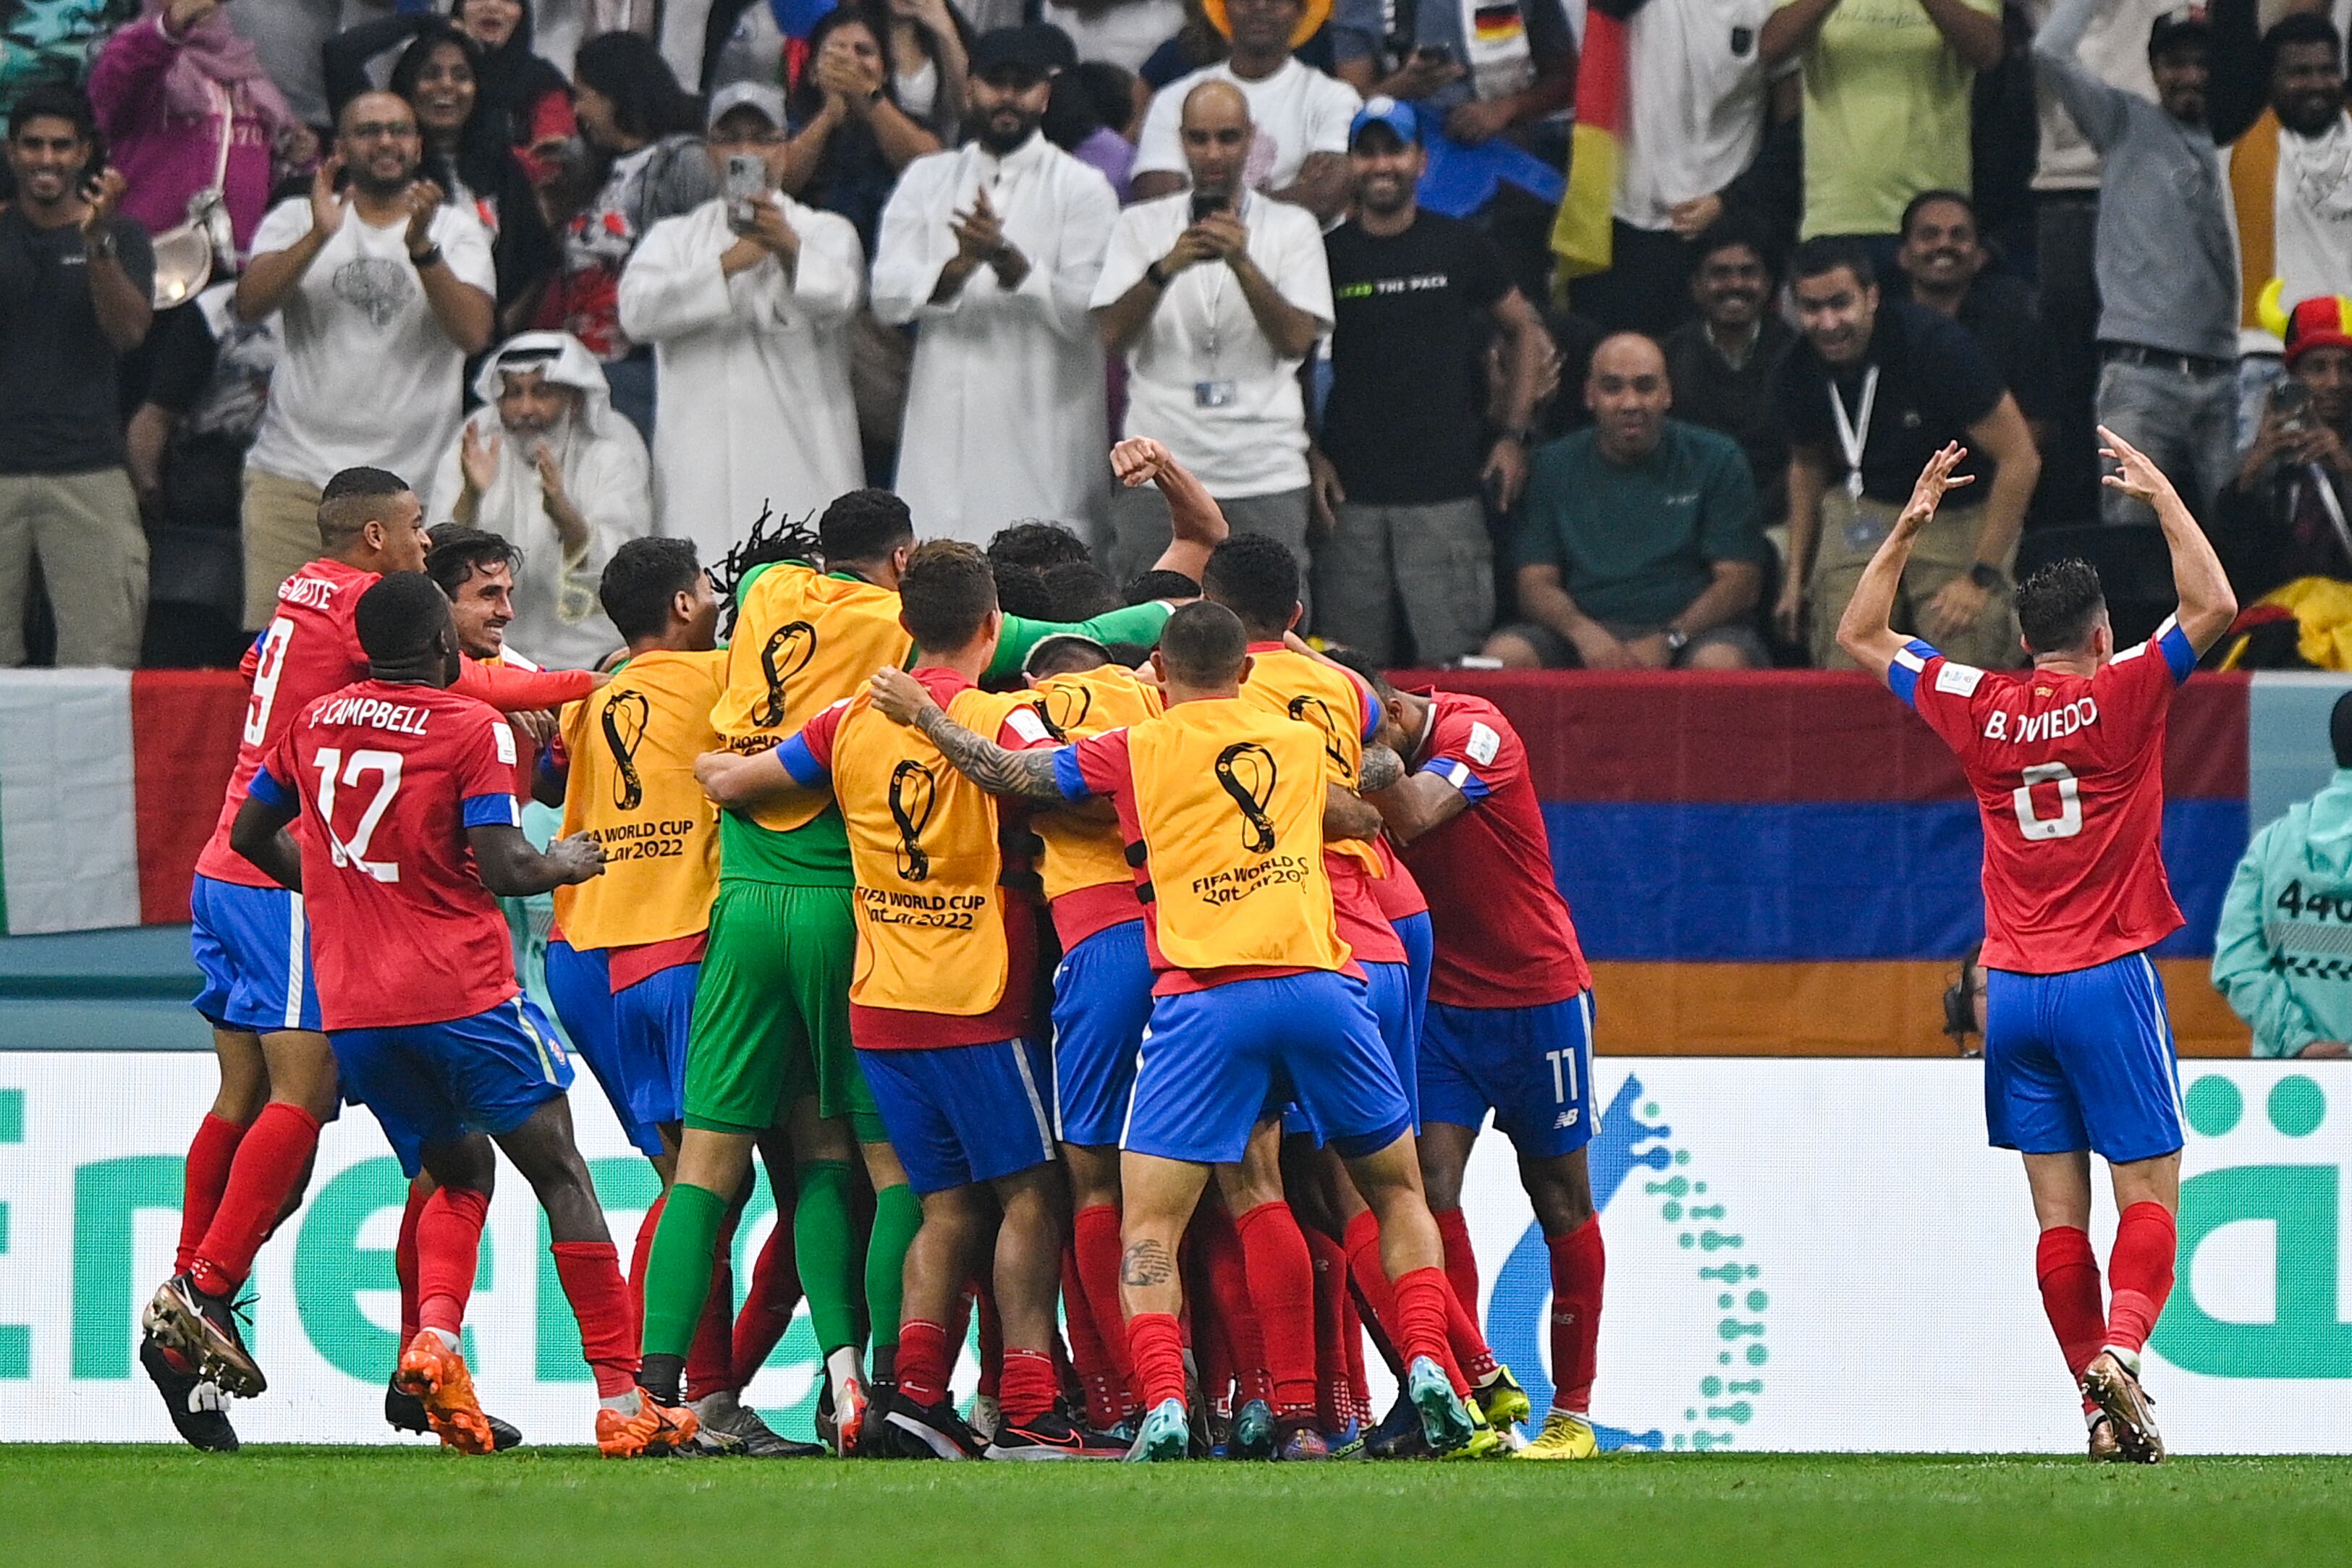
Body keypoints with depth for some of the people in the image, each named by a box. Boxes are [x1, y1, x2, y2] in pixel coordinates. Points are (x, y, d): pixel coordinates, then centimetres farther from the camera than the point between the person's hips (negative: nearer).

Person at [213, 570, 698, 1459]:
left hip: (352, 1009, 5)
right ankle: (620, 1399, -4)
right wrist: (566, 863, 6)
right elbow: (503, 869, -14)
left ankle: (434, 1334, -7)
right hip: (463, 998, -5)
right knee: (561, 1177, 2)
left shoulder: (317, 725, 10)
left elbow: (251, 836, 20)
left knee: (457, 1178, 21)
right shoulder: (473, 730, -7)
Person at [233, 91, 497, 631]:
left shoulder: (455, 230, 10)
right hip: (293, 477, 0)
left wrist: (421, 247, -20)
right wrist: (319, 236, -18)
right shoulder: (298, 219, 12)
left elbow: (474, 333, -7)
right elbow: (250, 303, -5)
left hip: (411, 480, 0)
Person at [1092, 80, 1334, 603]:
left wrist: (1242, 262, -17)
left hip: (1265, 478, 0)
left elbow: (1297, 340, -5)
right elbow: (1112, 334, -3)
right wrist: (1165, 268, -18)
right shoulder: (1141, 226, 10)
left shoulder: (1292, 228, 8)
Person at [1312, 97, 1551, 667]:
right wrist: (1310, 454, 1)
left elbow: (1525, 331, 17)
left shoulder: (1460, 249, 7)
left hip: (1447, 490, -1)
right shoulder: (1328, 255, 7)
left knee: (1451, 660, -7)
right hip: (1352, 495, 1)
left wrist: (1514, 436, 8)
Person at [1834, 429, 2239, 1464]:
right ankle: (2120, 1346, -28)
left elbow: (1861, 637, 16)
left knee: (2059, 1213, 3)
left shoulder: (1980, 711, 4)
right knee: (2149, 1195, -3)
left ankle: (2101, 1404, -2)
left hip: (2013, 990, 3)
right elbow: (2212, 605, -8)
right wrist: (2160, 494, -1)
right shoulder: (2120, 697, -6)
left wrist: (1908, 525, 16)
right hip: (2108, 983, -3)